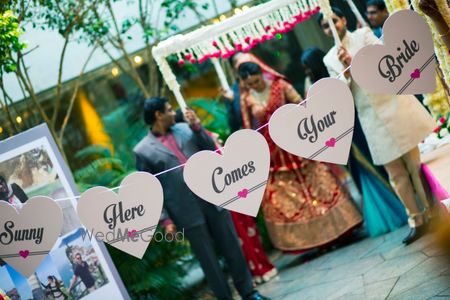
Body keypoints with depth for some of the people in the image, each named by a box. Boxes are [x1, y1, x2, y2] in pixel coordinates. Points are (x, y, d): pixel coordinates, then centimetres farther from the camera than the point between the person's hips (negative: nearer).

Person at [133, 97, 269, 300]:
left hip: (213, 198, 4)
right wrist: (165, 219, -6)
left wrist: (197, 127, -2)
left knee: (232, 248, 10)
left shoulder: (184, 129, 9)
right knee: (208, 260, 6)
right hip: (188, 213, -4)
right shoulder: (143, 151, -3)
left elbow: (211, 151, 11)